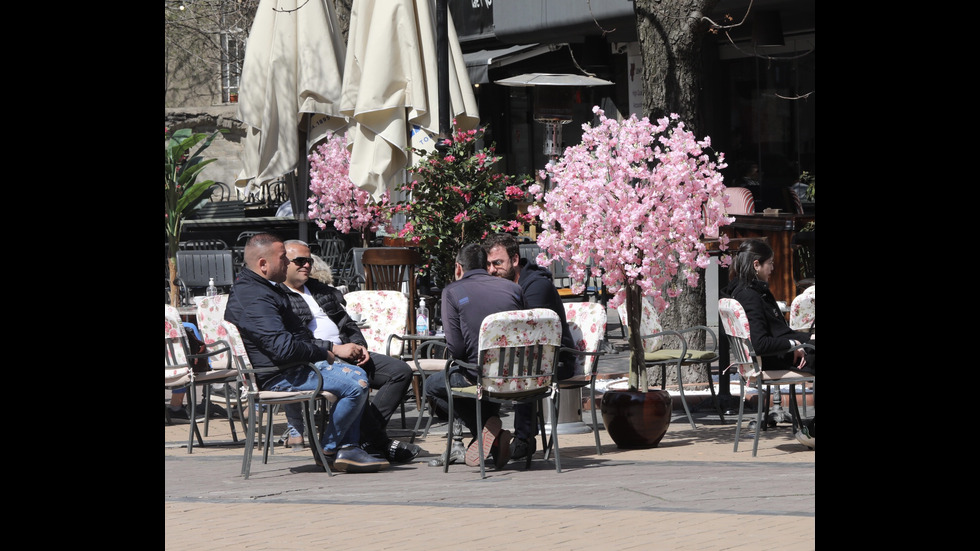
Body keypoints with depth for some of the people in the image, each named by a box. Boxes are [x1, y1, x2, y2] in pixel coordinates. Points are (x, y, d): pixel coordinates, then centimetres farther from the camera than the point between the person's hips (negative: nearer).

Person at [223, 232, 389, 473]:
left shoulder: (266, 289, 17)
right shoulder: (253, 298, -21)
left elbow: (298, 336, 24)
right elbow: (284, 347, -29)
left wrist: (327, 347, 7)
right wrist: (322, 353, -12)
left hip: (294, 364, 12)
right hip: (278, 377, -12)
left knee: (358, 375, 18)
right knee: (356, 384, -21)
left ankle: (349, 447, 9)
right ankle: (328, 450, -4)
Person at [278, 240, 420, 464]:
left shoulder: (323, 291, 26)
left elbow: (348, 324, 26)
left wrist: (359, 346, 4)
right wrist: (334, 349, -18)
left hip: (345, 351, 8)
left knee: (401, 371, -9)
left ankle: (368, 434, -18)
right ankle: (380, 443, -24)